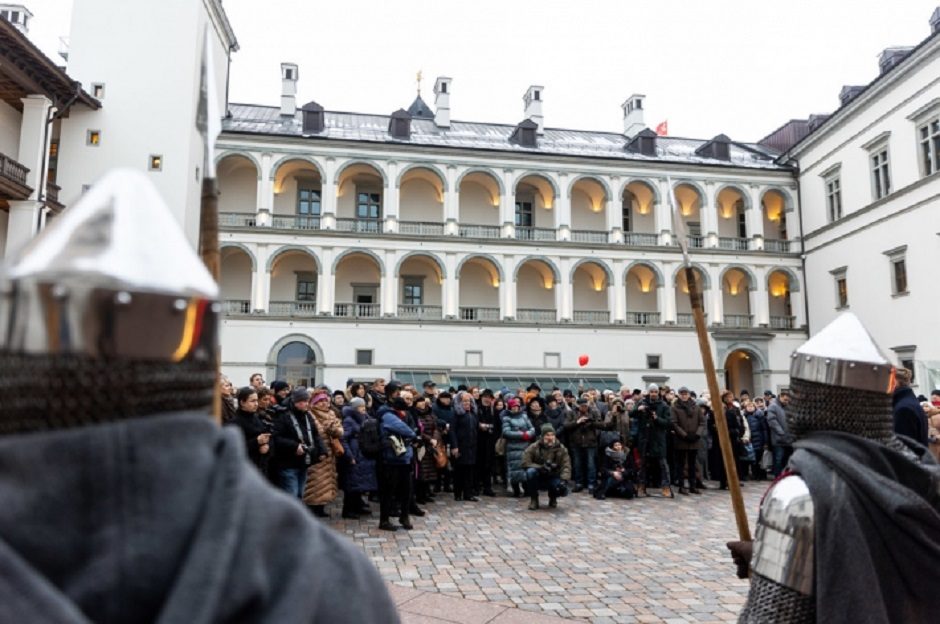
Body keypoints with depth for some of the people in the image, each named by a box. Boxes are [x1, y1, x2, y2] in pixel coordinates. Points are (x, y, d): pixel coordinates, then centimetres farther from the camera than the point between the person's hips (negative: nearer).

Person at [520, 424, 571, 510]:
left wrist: (564, 479, -30)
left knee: (563, 489, -29)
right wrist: (541, 467, -29)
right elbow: (524, 463, -18)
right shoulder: (534, 447, -12)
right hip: (538, 480, -1)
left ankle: (553, 498, 10)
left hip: (553, 479, 1)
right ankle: (533, 499, -10)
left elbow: (566, 466, -11)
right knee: (530, 472, -33)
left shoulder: (561, 449, -5)